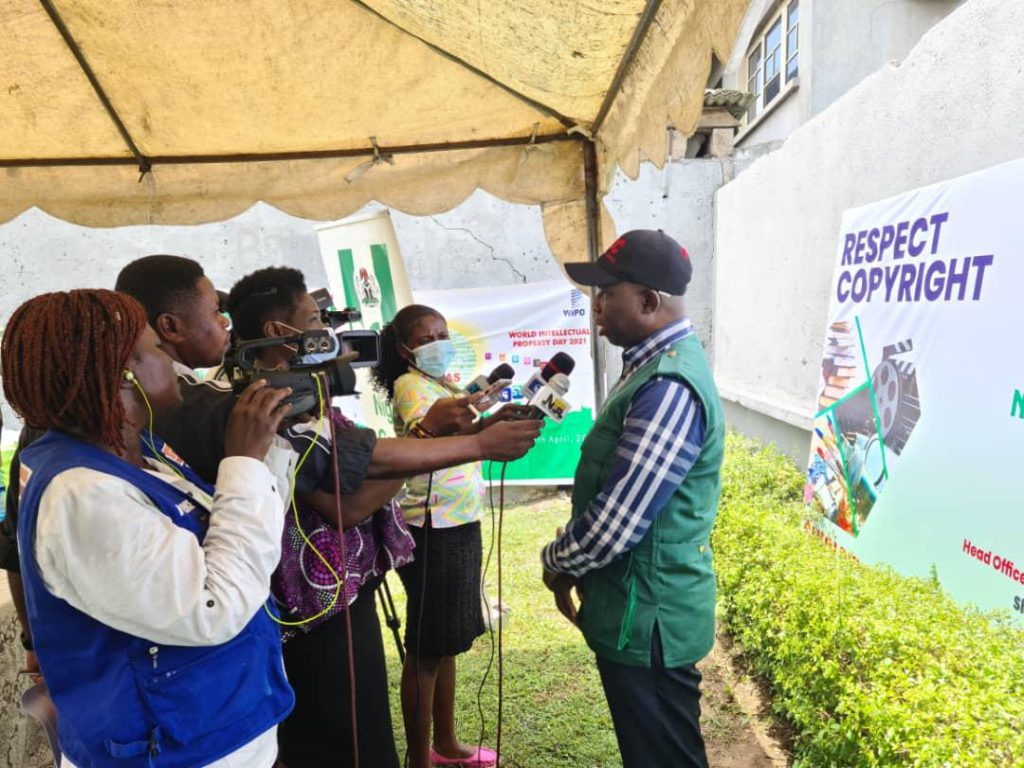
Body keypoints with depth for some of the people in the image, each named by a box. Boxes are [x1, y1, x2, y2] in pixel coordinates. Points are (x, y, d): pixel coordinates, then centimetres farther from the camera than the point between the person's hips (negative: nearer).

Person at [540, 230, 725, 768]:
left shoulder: (669, 387, -27)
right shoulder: (657, 365, 7)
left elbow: (614, 525, -28)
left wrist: (556, 562, -8)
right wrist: (575, 565, 10)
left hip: (647, 617, -9)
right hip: (639, 609, 9)